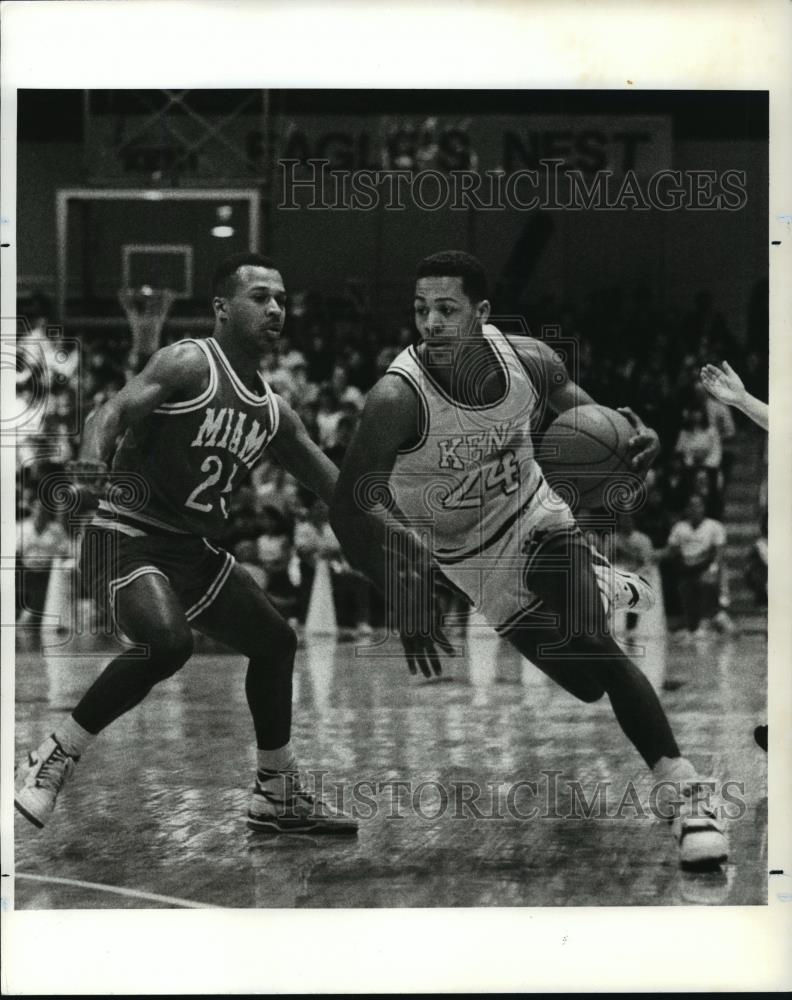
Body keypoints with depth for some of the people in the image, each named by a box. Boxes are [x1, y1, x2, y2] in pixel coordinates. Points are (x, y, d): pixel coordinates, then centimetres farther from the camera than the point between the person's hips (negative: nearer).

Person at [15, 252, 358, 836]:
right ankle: (54, 760, -17)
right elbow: (118, 410, -24)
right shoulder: (190, 364, -9)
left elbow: (335, 487, 20)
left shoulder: (274, 410, 13)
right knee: (169, 642, -32)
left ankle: (279, 798, 28)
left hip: (195, 549, 9)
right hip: (129, 539, -9)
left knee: (275, 642, 14)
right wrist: (94, 457, -45)